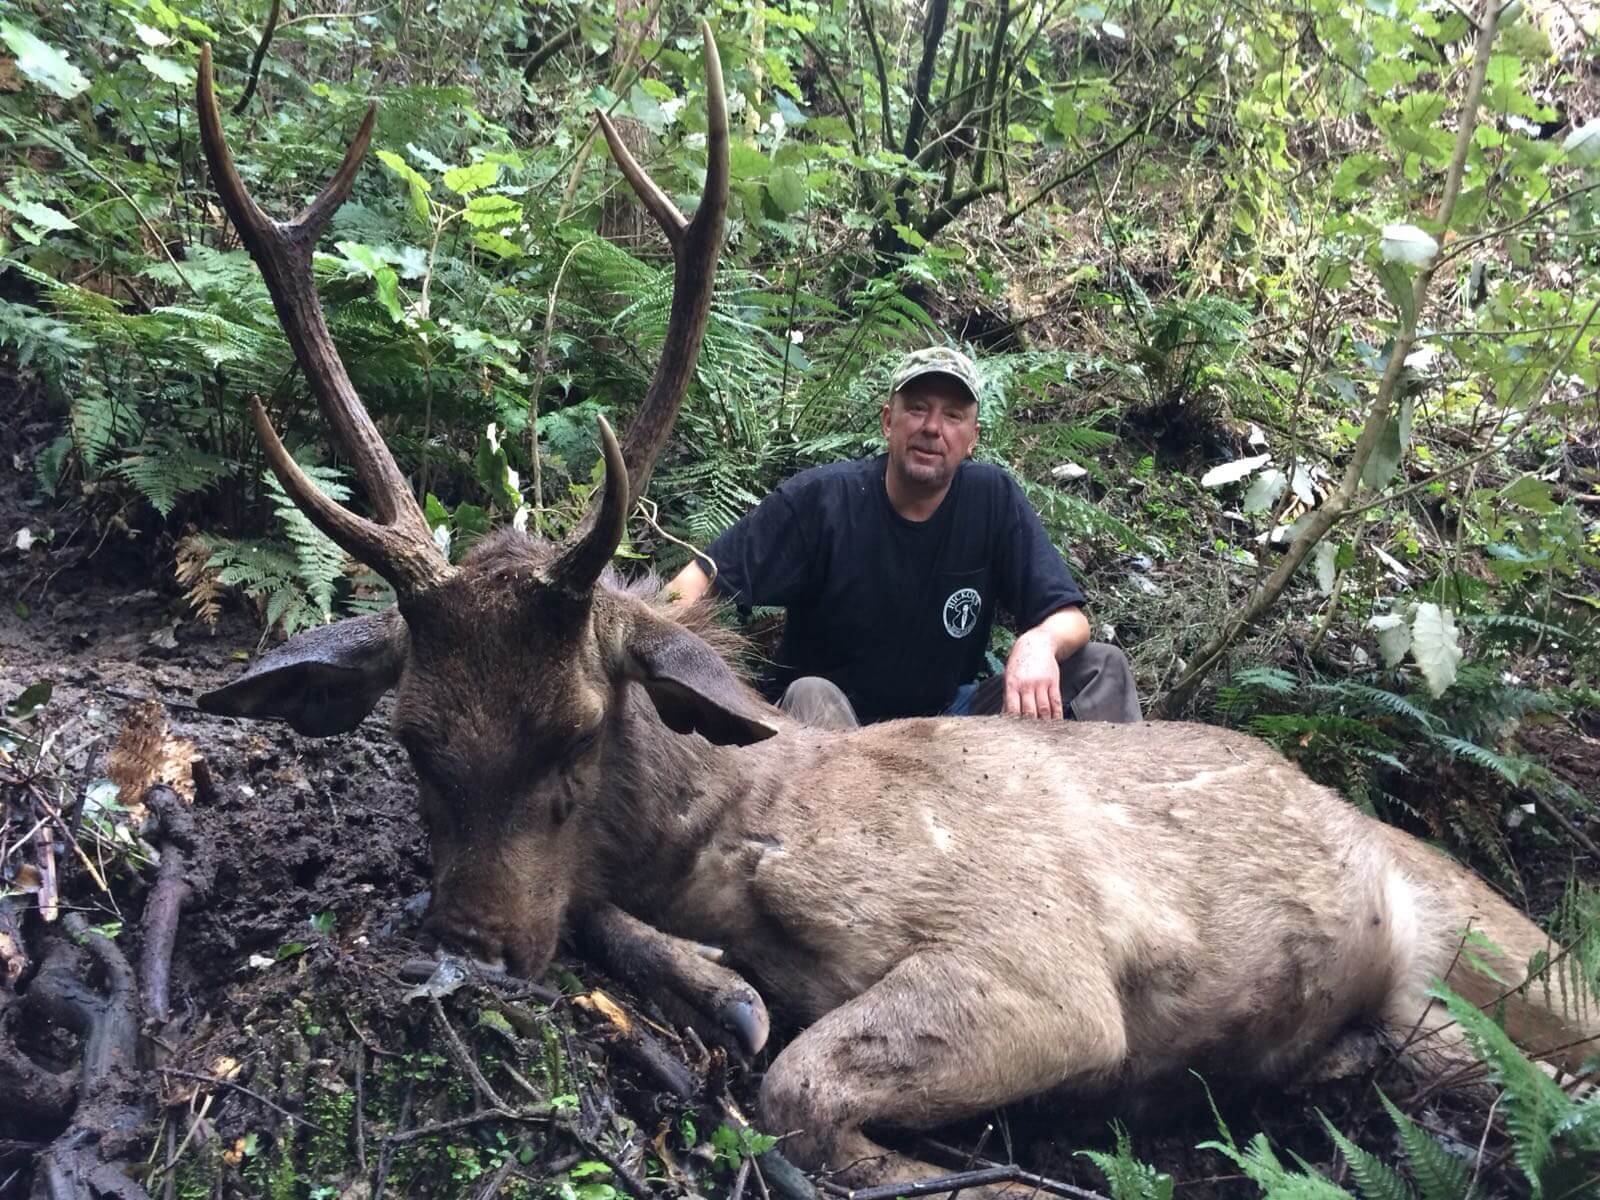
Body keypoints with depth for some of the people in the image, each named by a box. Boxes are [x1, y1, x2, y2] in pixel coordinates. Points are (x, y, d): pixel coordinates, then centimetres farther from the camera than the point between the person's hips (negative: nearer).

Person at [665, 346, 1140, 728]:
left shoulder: (994, 498, -7)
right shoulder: (820, 498, -13)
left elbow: (1070, 617, -9)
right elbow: (702, 578, -14)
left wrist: (1038, 643, -34)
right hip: (835, 727, -2)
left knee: (1101, 666, -10)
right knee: (812, 696, -37)